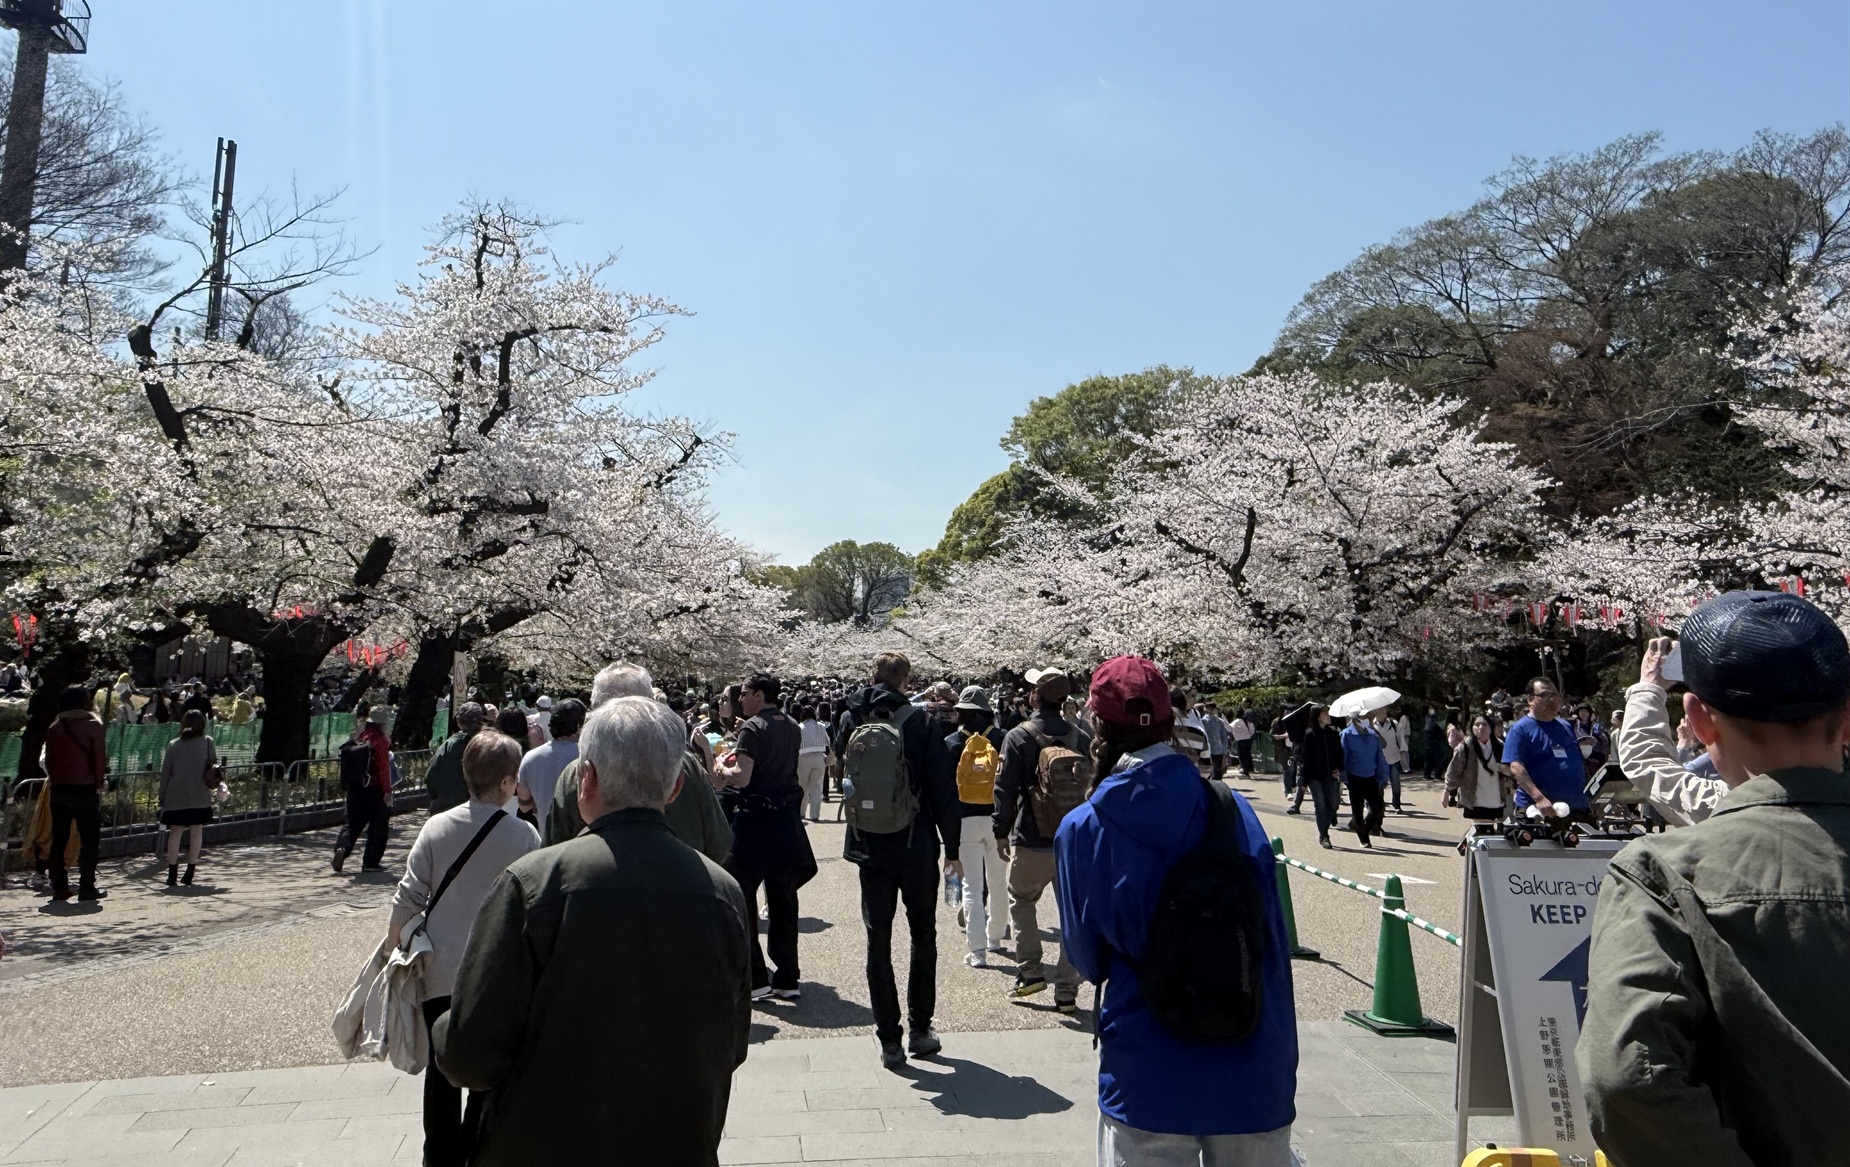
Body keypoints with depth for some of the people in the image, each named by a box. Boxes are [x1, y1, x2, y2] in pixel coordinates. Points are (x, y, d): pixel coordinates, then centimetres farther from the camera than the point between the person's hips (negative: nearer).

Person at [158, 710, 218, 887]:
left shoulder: (173, 745, 4)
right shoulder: (207, 742, 2)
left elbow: (165, 772, 5)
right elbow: (214, 765, 3)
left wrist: (162, 797, 10)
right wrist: (216, 783, 18)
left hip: (176, 796, 1)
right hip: (199, 795, -1)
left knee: (175, 833, 6)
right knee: (196, 831, 6)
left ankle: (173, 874, 3)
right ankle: (189, 874, 5)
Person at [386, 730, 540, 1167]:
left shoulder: (436, 827, -5)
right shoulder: (524, 836, -12)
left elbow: (409, 897, -4)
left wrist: (392, 944, 10)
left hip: (440, 971, 3)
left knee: (441, 1071, 16)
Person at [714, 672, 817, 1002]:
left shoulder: (753, 728, -13)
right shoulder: (792, 728, 10)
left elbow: (741, 778, -22)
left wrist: (721, 768, -3)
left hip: (755, 818, -7)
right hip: (787, 818, 7)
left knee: (741, 899, 5)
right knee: (783, 900, 13)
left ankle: (754, 979, 5)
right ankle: (787, 978, 17)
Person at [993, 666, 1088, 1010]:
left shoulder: (1018, 737, -9)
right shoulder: (1081, 738, 1)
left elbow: (1006, 789, -9)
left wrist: (1001, 832, 1)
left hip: (1031, 842, -2)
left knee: (1021, 901, 20)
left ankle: (1030, 971, 13)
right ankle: (1066, 991, 12)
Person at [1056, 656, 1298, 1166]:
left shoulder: (1080, 831, -9)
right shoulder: (1232, 808, -6)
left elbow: (1088, 960, 2)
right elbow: (1275, 944, -2)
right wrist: (1280, 1057, 11)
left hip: (1147, 1080, -2)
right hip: (1250, 1072, 2)